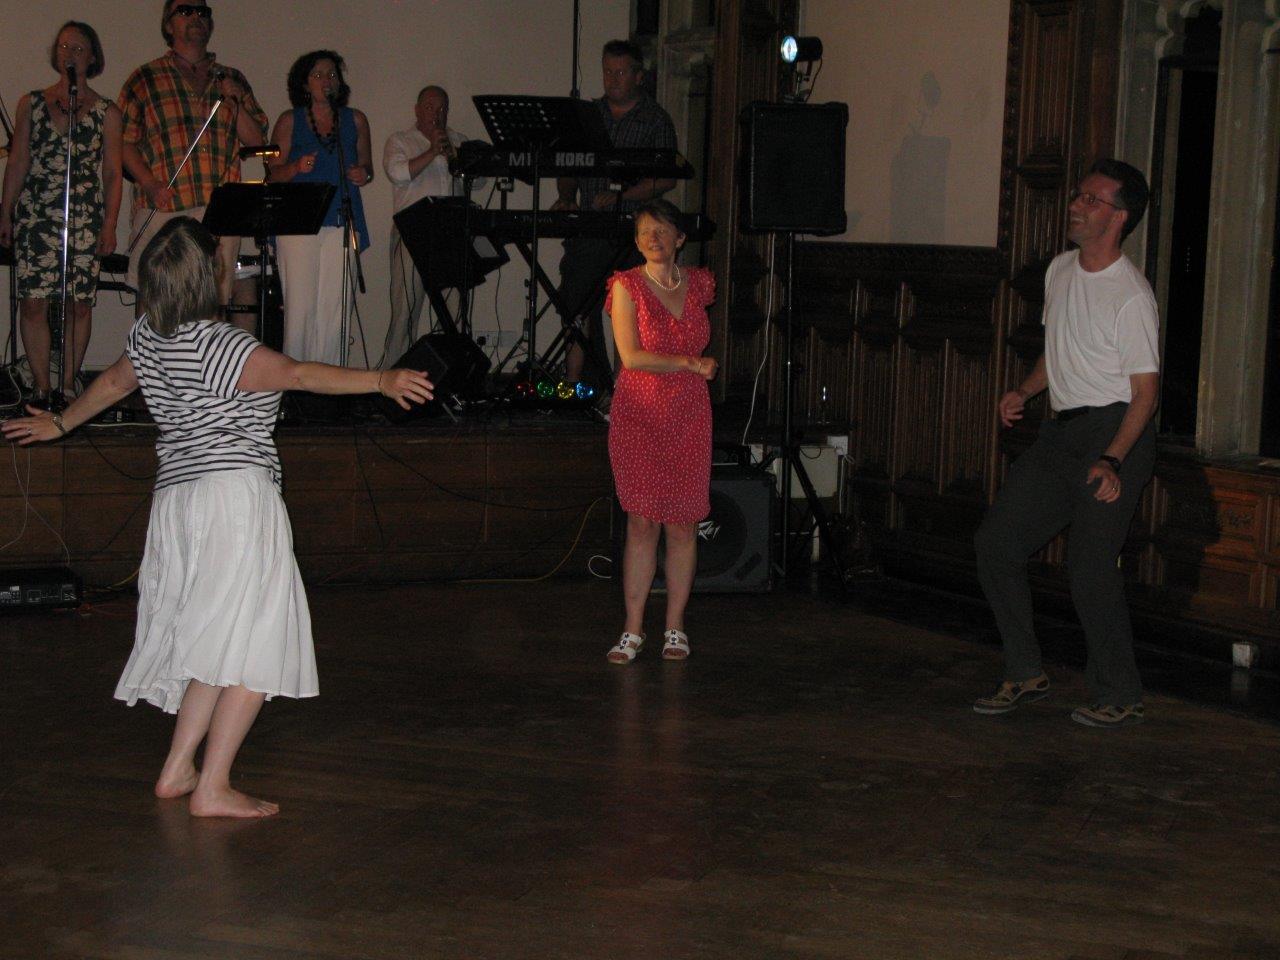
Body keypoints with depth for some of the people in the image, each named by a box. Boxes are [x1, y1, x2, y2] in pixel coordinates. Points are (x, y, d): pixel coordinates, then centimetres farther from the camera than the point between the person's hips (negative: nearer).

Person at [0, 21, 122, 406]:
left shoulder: (106, 112, 7)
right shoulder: (32, 104, 10)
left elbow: (112, 173, 6)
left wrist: (109, 225, -2)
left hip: (85, 216, -1)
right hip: (34, 213, 1)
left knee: (80, 302, -3)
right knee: (33, 301, -6)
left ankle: (68, 385, 7)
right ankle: (41, 386, 2)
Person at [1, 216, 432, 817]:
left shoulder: (147, 338, 11)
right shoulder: (218, 345, -14)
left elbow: (111, 384, 28)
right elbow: (297, 374, -23)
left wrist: (60, 424, 46)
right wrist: (382, 381, -25)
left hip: (175, 498, 9)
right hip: (236, 494, -9)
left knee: (214, 644, 17)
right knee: (253, 649, -5)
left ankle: (177, 769, 19)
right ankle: (213, 789, -6)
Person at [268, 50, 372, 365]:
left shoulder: (355, 120, 14)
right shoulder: (289, 121, 7)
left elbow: (366, 166, 21)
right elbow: (273, 172, 6)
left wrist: (364, 174, -2)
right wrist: (297, 167, -14)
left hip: (342, 221, 2)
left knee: (334, 308, -4)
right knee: (300, 305, -6)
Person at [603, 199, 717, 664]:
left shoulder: (698, 284, 8)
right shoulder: (627, 286, -3)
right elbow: (631, 356, -12)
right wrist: (690, 364, -12)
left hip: (689, 416, 3)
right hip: (638, 415, -3)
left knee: (682, 524, 3)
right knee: (642, 522, -4)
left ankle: (675, 627, 13)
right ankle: (633, 630, 3)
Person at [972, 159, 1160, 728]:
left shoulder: (1132, 296, -13)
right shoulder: (1060, 271, 11)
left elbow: (1146, 388, -14)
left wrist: (1112, 460, -25)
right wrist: (1024, 393, 7)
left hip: (1116, 430, -8)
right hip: (1062, 428, 8)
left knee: (1091, 568, -14)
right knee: (995, 541, 2)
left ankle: (1118, 696, 3)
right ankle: (1025, 674, 14)